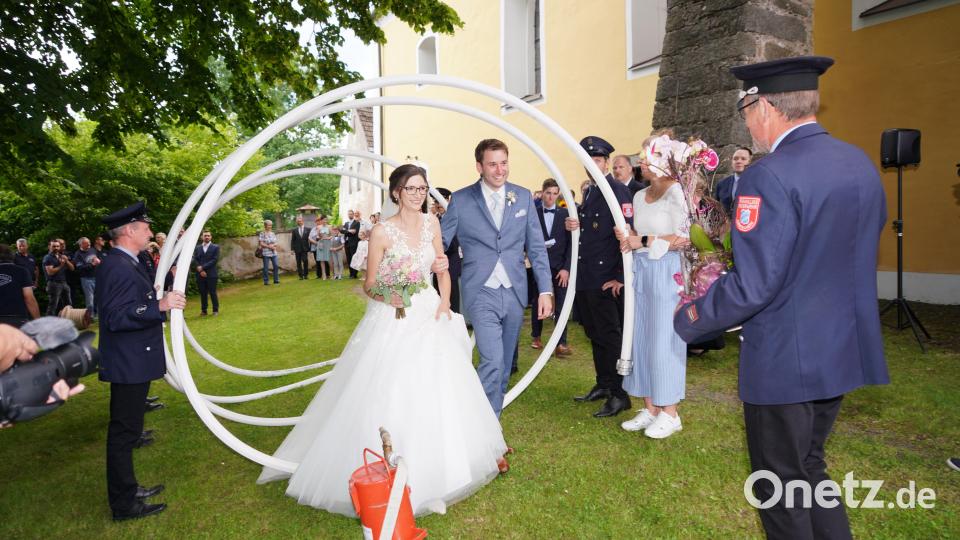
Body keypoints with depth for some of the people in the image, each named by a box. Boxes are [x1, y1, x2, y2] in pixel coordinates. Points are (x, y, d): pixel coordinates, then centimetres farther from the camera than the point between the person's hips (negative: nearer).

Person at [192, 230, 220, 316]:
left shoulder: (215, 247, 3)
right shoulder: (197, 248, 12)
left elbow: (214, 260, -7)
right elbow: (195, 260, 6)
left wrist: (203, 267, -12)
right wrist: (200, 270, -10)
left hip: (211, 274, -3)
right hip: (200, 274, 3)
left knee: (212, 293, 0)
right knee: (203, 293, 7)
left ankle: (216, 310, 9)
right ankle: (203, 310, 14)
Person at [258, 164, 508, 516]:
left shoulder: (431, 223, 3)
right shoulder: (382, 232, -10)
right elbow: (369, 284, -5)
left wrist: (444, 302, -3)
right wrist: (387, 296, -26)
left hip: (429, 316, 5)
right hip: (393, 321, -4)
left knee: (437, 394, 7)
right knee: (389, 397, -6)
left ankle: (433, 473, 29)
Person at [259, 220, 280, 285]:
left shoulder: (273, 233, 11)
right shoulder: (262, 233, -5)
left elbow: (275, 243, 11)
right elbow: (261, 243, -9)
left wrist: (273, 245, -10)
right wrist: (269, 246, -13)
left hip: (273, 253, 5)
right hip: (266, 253, -5)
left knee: (276, 266, 0)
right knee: (265, 267, 1)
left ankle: (276, 280, 11)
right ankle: (266, 281, 9)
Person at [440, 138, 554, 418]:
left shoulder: (523, 196, 5)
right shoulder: (461, 200, -3)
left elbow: (536, 247, 6)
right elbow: (441, 243, 4)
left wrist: (545, 290, 2)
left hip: (515, 292, 4)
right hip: (481, 293, -3)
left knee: (504, 362, 14)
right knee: (492, 360, -13)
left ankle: (495, 406, 33)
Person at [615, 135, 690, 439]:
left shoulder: (675, 192, -8)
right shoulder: (639, 196, 14)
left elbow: (682, 238, -14)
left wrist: (643, 241, -13)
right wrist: (627, 239, 0)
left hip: (665, 271, -7)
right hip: (640, 271, 7)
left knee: (664, 340, -1)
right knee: (642, 338, 9)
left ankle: (669, 413, 13)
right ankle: (650, 408, 20)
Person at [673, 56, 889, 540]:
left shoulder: (769, 177, -22)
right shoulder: (861, 163, 4)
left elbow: (752, 285, -25)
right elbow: (858, 253, 14)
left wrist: (691, 319, -10)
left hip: (785, 359, -8)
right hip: (845, 350, 8)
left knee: (782, 487, 12)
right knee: (809, 468, 26)